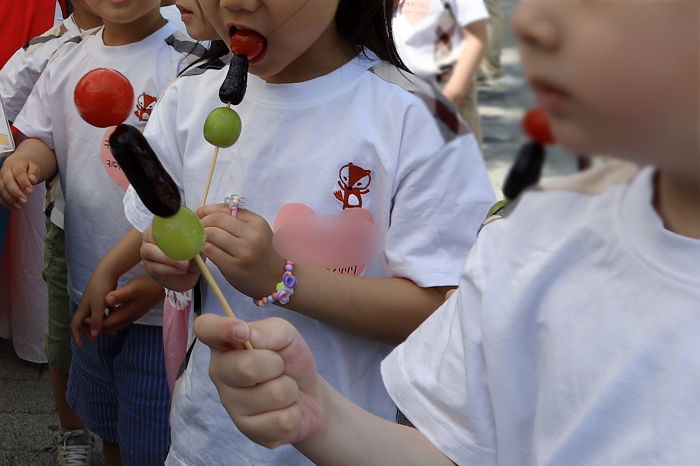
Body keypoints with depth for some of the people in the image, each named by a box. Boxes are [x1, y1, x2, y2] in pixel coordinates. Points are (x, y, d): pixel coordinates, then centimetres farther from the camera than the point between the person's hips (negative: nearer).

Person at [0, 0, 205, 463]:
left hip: (163, 300, -6)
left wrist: (162, 279, -25)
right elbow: (44, 138, 14)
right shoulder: (70, 57, 5)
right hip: (89, 290, 6)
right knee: (107, 425, 26)